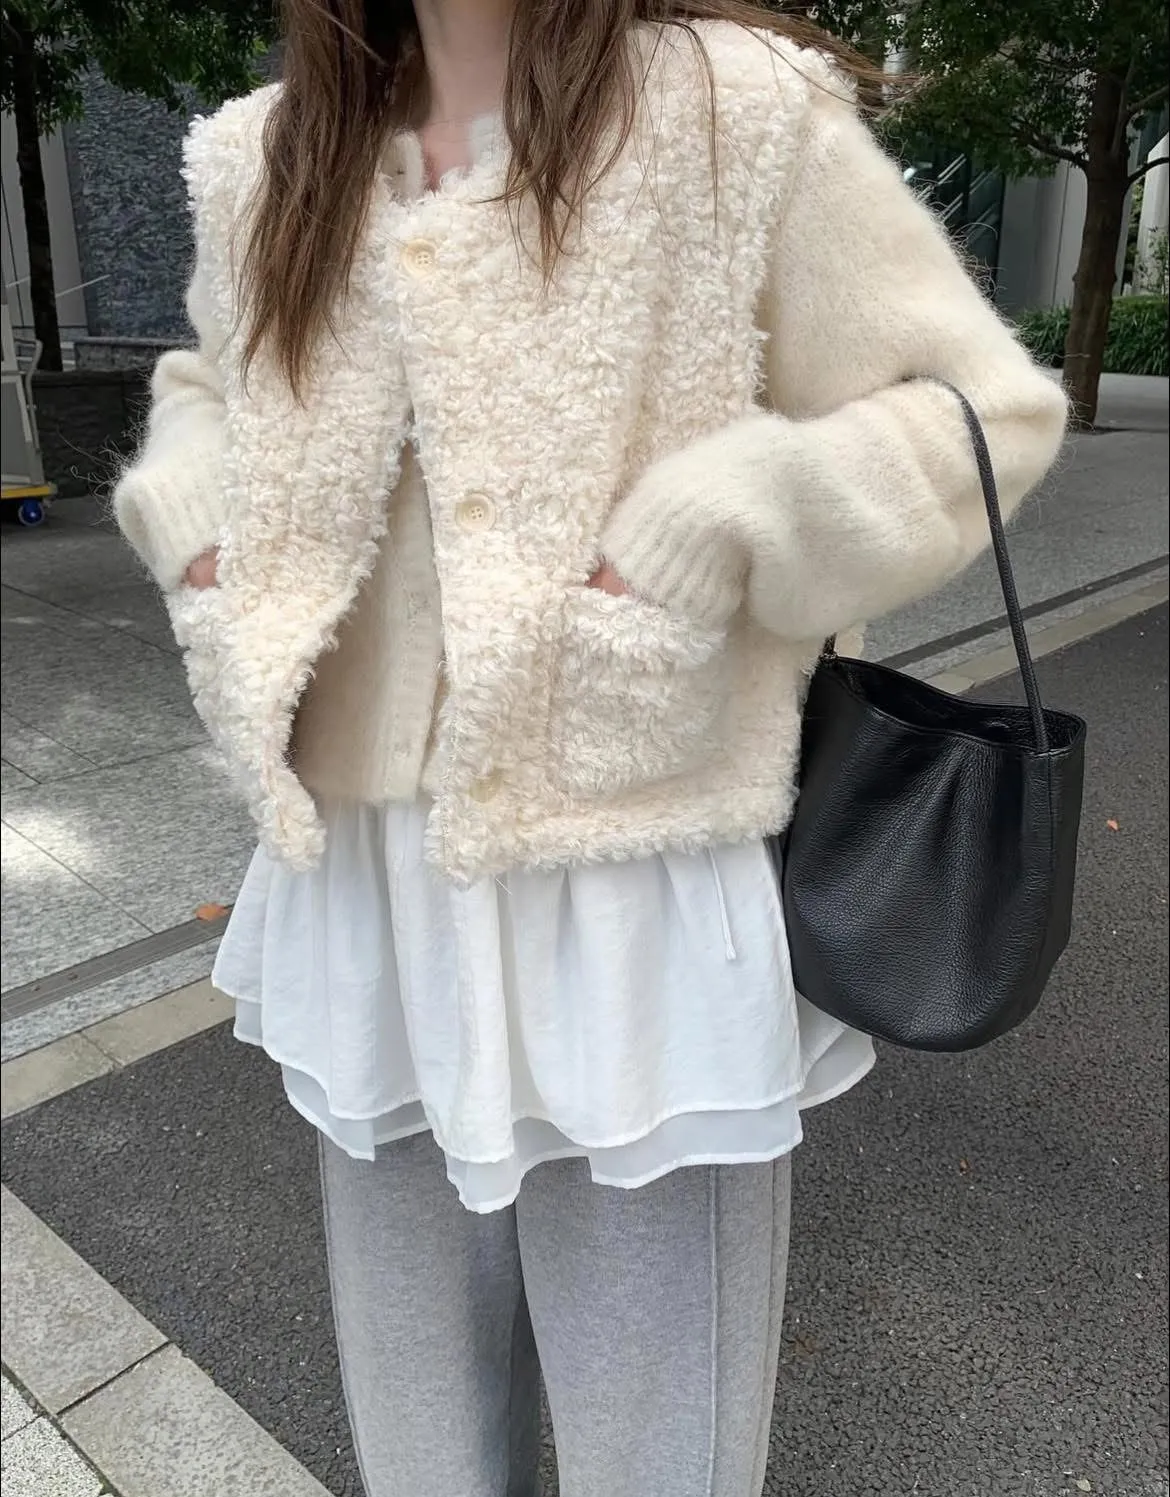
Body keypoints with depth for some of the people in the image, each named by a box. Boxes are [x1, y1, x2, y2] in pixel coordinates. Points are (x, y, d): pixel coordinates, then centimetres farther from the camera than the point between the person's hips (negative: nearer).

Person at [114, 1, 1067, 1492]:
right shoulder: (264, 161, 8)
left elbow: (978, 407, -5)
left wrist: (704, 536, -19)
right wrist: (198, 523, 5)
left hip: (625, 876, -4)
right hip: (362, 879, 5)